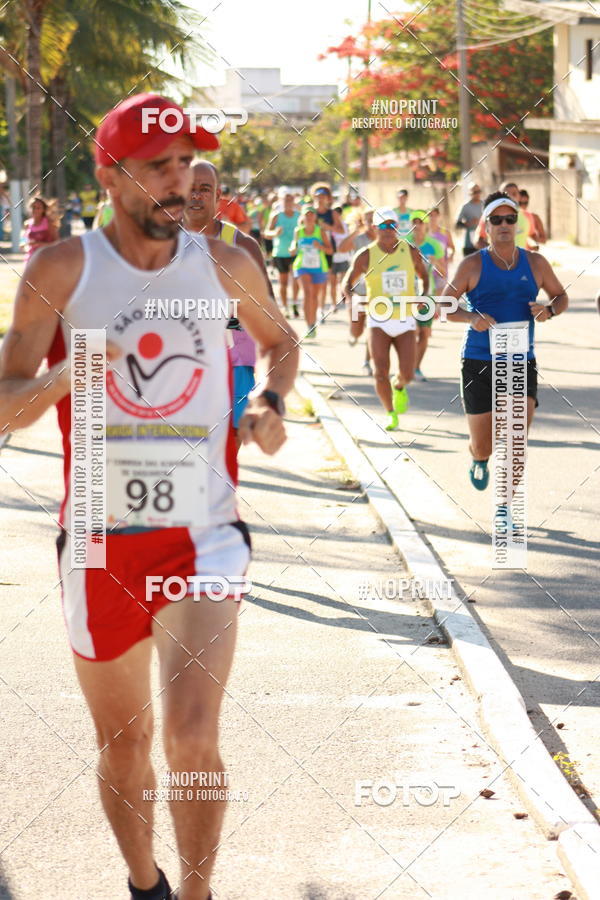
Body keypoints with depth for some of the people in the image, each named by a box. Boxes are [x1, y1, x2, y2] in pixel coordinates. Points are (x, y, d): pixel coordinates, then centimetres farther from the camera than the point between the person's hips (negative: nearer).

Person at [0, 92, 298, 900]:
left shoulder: (226, 267, 2)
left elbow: (282, 340, 23)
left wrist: (271, 403, 2)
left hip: (203, 536, 0)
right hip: (101, 540, 0)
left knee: (192, 736, -16)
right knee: (123, 742, 13)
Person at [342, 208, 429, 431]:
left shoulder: (411, 252, 2)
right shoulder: (366, 255, -2)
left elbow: (424, 276, 17)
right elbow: (348, 282, 6)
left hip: (405, 321, 1)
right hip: (378, 321, -1)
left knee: (407, 374, -7)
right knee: (380, 373, -12)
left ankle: (399, 388, 32)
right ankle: (391, 414, 10)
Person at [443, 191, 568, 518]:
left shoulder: (535, 263, 5)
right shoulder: (473, 265, -1)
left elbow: (561, 297, 17)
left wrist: (548, 310, -6)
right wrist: (471, 317, -19)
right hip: (479, 364, -1)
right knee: (483, 446, 5)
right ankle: (479, 459, 43)